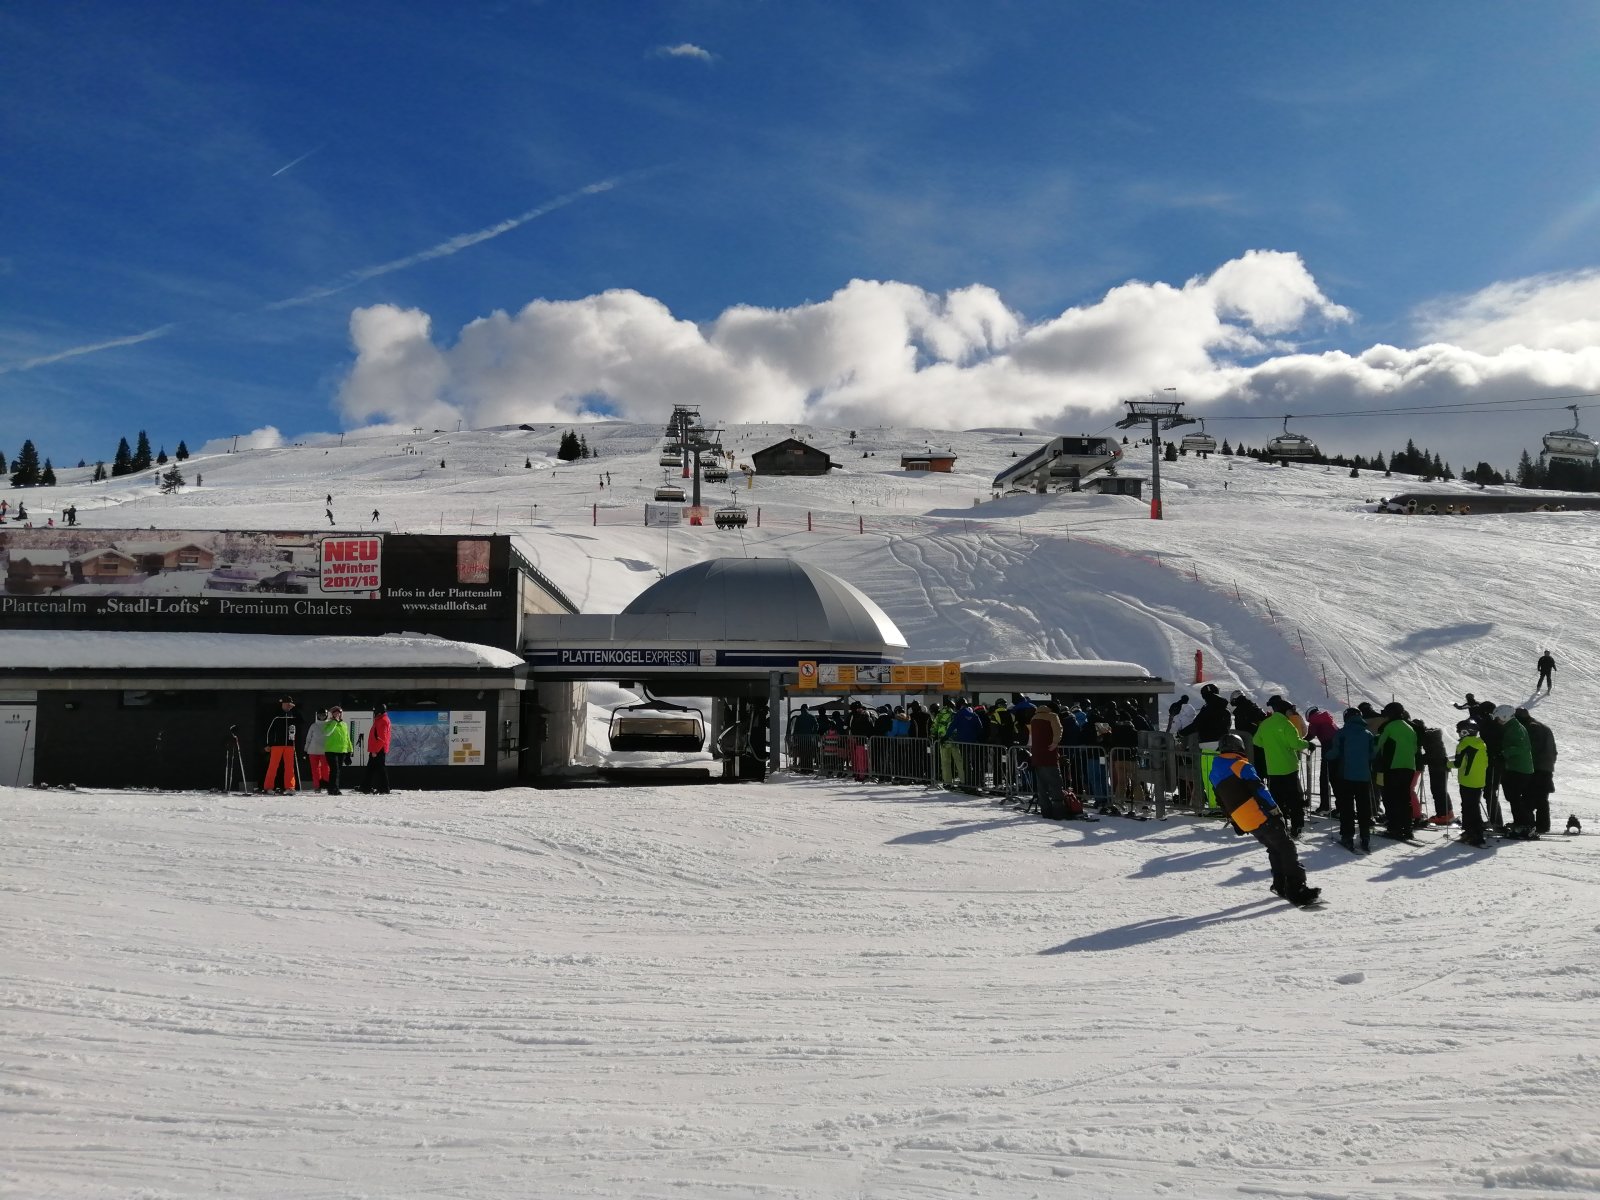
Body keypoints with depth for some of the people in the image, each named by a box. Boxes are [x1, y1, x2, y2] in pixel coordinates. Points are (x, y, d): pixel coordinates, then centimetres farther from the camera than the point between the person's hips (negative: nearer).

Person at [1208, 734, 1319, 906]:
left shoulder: (1214, 774, 19)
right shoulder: (1240, 765, -4)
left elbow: (1223, 804, 24)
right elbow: (1258, 788, -15)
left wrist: (1235, 823, 30)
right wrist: (1274, 808, -15)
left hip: (1243, 822, 8)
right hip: (1260, 815, -8)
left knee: (1274, 848, 22)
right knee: (1286, 847, -6)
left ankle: (1281, 885, 22)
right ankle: (1298, 889, -13)